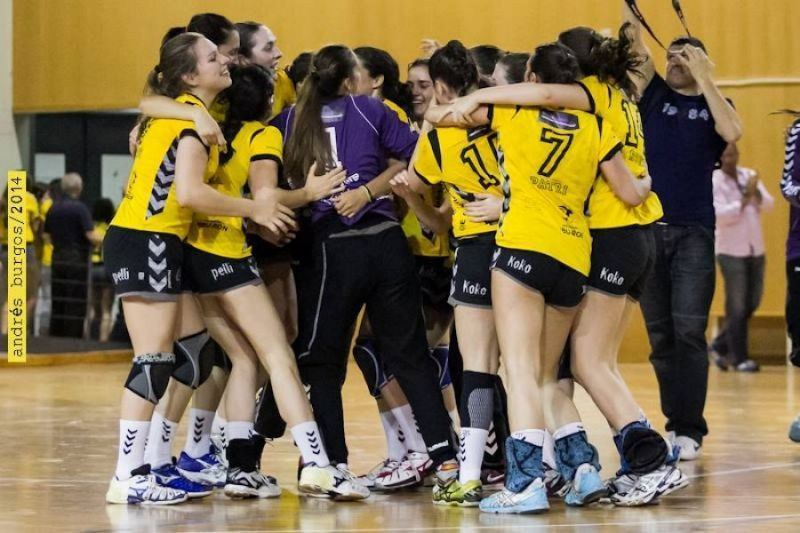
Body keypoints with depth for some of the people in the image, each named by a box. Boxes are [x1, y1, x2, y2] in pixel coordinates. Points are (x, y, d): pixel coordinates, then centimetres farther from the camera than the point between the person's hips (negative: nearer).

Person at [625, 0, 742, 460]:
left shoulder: (714, 104, 7)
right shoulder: (654, 94, 12)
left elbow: (732, 132, -15)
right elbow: (636, 45, 0)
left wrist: (703, 78, -13)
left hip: (694, 233, -3)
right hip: (648, 229, 3)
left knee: (689, 332, -9)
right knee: (661, 335, 5)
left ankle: (690, 430, -7)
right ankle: (675, 422, 12)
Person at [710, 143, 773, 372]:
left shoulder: (750, 175, 9)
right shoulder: (713, 181, -6)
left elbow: (769, 205, 0)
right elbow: (720, 213, -18)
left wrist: (756, 193, -18)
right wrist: (745, 199, -20)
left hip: (755, 249, 6)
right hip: (731, 251, -6)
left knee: (752, 303, 11)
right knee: (736, 307, -3)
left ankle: (721, 345, 26)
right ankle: (739, 359, 4)